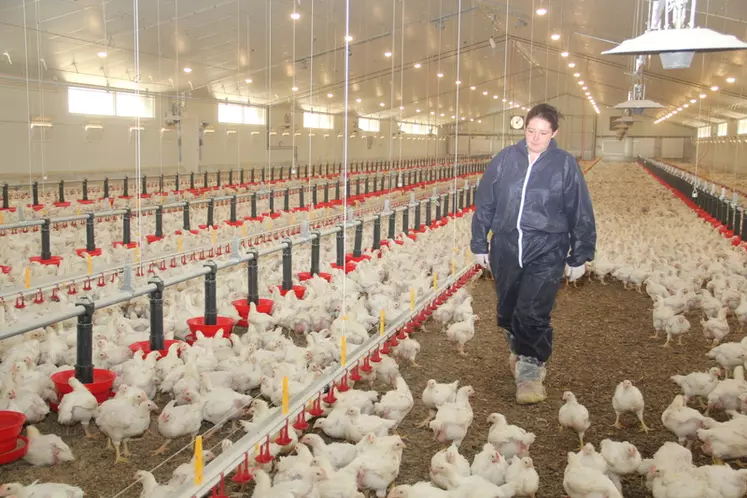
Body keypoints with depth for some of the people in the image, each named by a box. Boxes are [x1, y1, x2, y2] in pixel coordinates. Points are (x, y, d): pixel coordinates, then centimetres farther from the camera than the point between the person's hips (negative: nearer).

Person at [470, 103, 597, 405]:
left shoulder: (565, 165, -3)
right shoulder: (505, 159, 1)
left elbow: (581, 214, 2)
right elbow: (484, 203, 8)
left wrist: (579, 258, 3)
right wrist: (479, 244, 8)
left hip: (546, 255, -3)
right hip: (505, 250, 3)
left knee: (533, 315, -12)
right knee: (508, 312, 16)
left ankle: (531, 371, 6)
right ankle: (519, 351, 43)